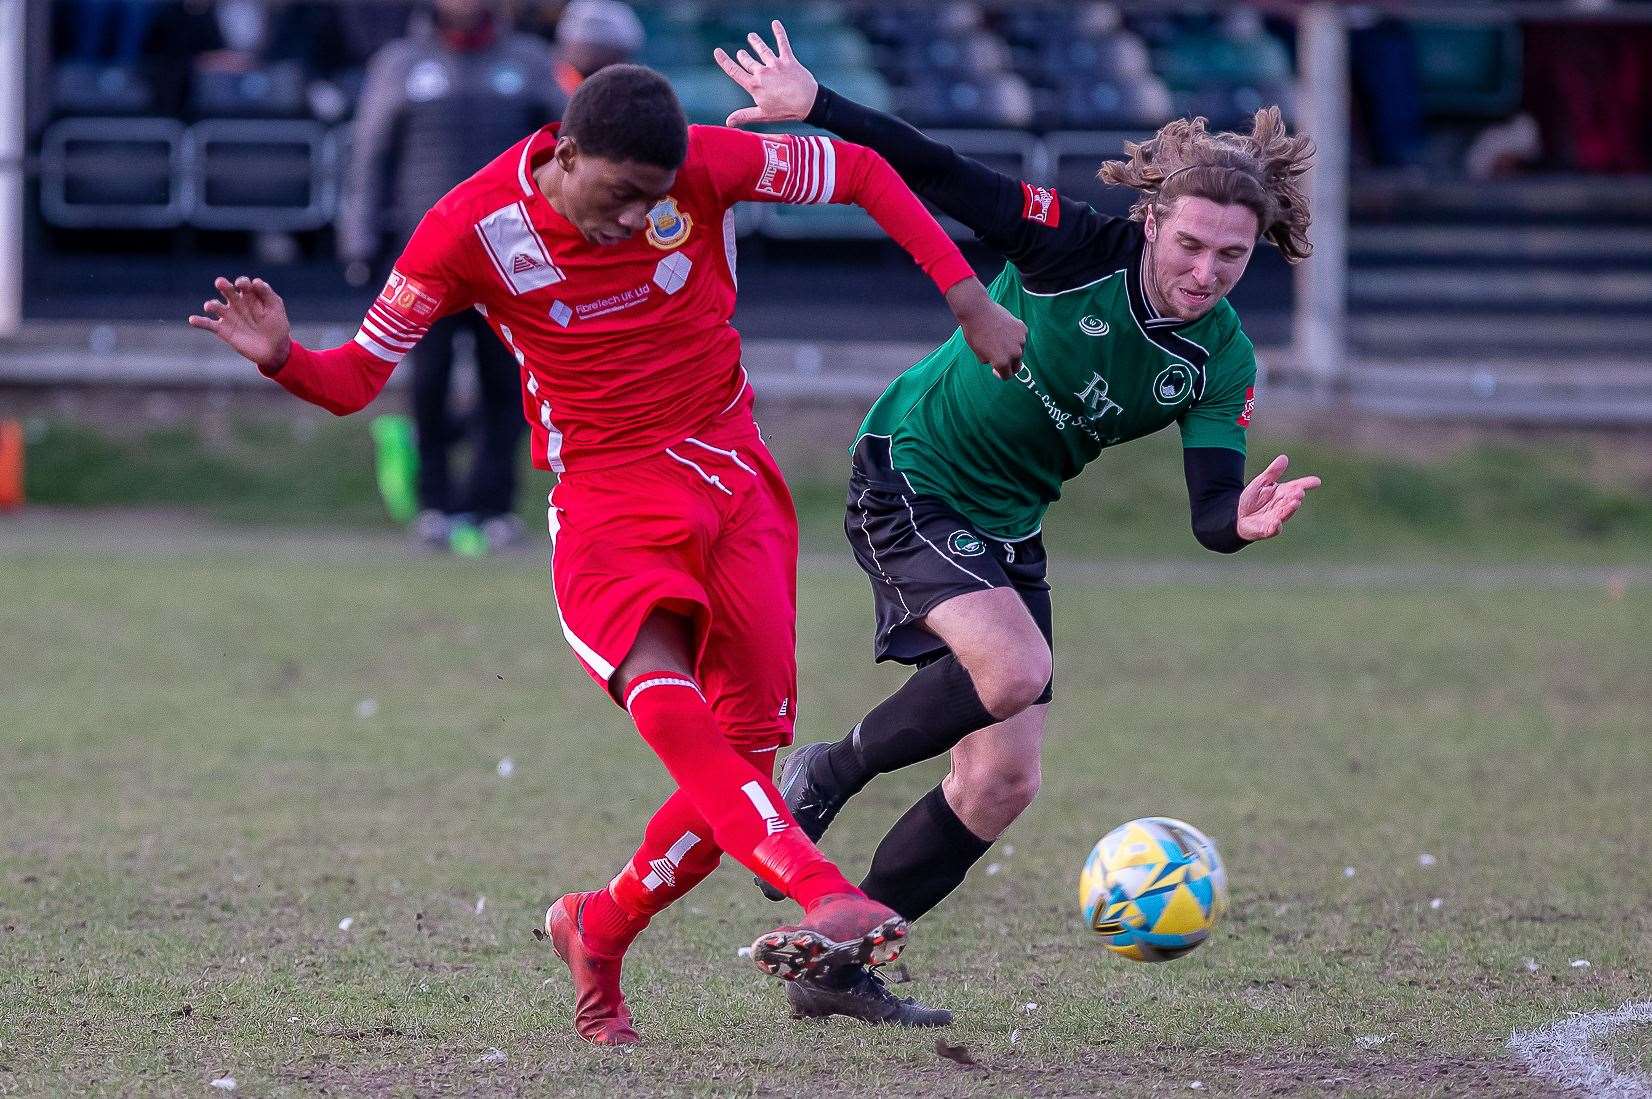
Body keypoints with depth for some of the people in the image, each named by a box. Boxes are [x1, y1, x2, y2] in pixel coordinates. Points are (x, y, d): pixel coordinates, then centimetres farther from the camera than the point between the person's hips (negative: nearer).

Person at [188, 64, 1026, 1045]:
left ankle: (601, 931, 21)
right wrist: (281, 357, -26)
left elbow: (861, 172, 3)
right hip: (606, 508, -2)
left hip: (735, 489, 2)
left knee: (746, 759, -4)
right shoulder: (473, 229, -11)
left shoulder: (704, 167, -10)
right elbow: (356, 378, -4)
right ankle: (831, 899, -46)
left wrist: (971, 302, -2)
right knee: (668, 707, -32)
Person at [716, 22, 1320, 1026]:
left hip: (1008, 527, 6)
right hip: (908, 477, -6)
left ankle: (836, 967, 14)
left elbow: (1209, 511, -17)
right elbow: (940, 175, -19)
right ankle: (826, 775, -4)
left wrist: (1244, 522, -40)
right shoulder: (1076, 248, -21)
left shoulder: (1223, 363, -9)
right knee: (1015, 668, -30)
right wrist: (813, 104, -25)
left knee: (1005, 781, 1)